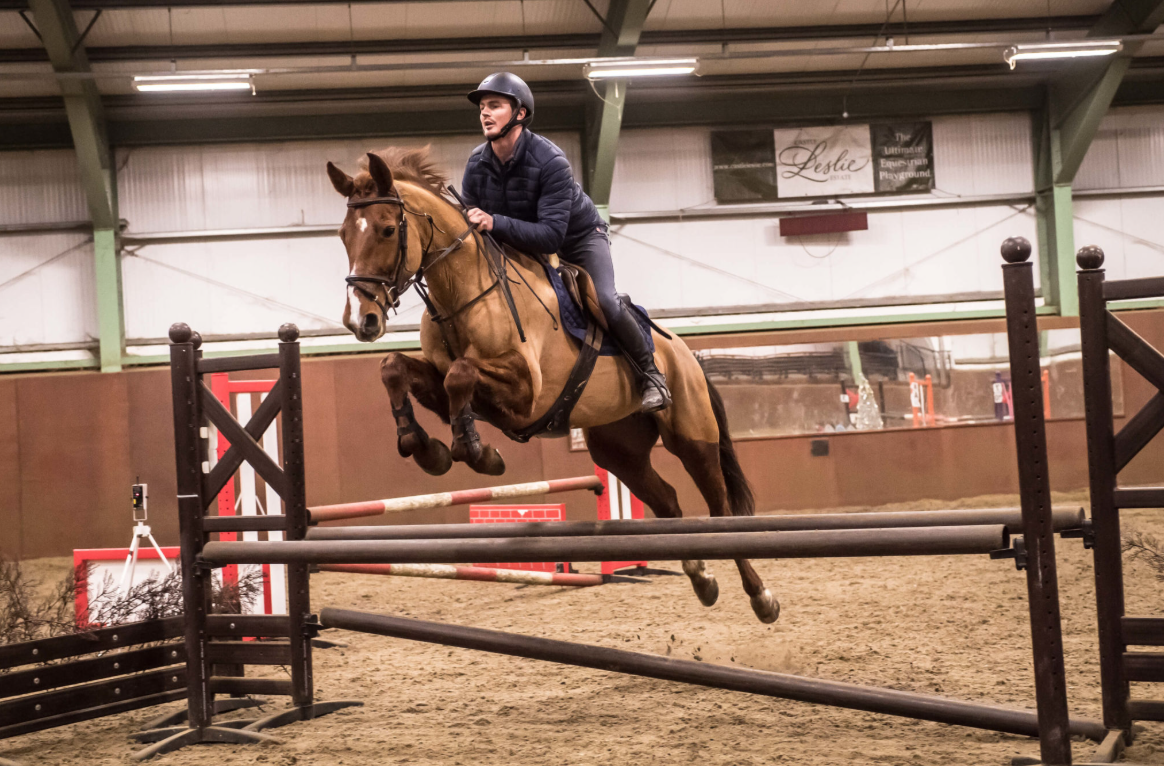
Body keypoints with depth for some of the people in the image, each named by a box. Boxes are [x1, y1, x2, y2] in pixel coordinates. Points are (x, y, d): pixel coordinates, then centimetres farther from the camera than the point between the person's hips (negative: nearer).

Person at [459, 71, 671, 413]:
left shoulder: (550, 161, -34)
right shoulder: (477, 164, -16)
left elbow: (551, 235, -41)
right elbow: (469, 221, -7)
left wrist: (495, 223, -51)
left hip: (578, 236, -6)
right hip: (524, 243, 6)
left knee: (604, 301, -25)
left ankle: (650, 375, -7)